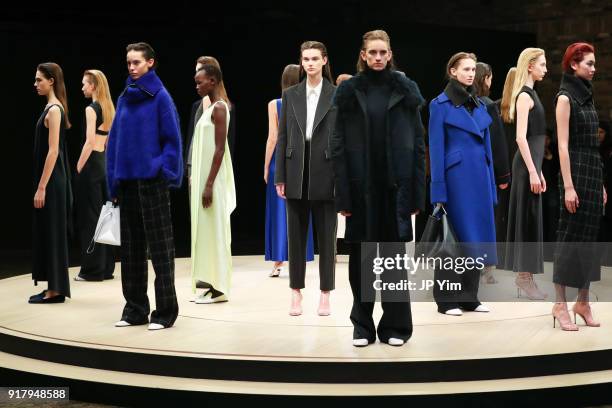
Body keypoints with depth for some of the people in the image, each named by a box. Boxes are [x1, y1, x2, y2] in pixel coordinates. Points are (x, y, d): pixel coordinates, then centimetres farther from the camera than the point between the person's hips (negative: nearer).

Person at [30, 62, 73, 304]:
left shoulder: (54, 109, -14)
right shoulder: (52, 107, 14)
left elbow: (53, 151, -19)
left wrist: (42, 187, -21)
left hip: (52, 182, -10)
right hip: (50, 180, 10)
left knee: (52, 233, -4)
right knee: (46, 233, 12)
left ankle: (56, 290, 2)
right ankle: (54, 288, 17)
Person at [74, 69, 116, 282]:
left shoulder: (91, 109, -12)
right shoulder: (109, 108, 13)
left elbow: (89, 142, -19)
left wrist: (79, 167, -12)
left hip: (92, 163, -8)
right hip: (106, 162, 8)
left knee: (89, 217, -2)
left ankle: (92, 269, 1)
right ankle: (106, 267, 15)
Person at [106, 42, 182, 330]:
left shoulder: (160, 97, -4)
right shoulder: (124, 98, 12)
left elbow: (172, 139, -6)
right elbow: (114, 139, 13)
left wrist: (165, 173, -14)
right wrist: (113, 180, 6)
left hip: (152, 181, -6)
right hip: (127, 182, 6)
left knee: (159, 247, -1)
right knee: (131, 247, 9)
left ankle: (165, 311, 5)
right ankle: (135, 308, 18)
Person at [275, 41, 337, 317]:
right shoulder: (290, 94, 9)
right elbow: (282, 136, 7)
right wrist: (280, 177, 2)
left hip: (325, 175, -2)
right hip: (296, 175, 3)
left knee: (326, 237, 5)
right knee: (296, 235, 7)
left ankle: (325, 295, 13)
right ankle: (296, 293, 16)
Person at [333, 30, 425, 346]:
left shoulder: (405, 90, 5)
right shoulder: (349, 91, 4)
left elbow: (418, 143, 2)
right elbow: (338, 145, 0)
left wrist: (417, 193, -5)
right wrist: (343, 194, -7)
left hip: (395, 184, 0)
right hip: (360, 184, 0)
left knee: (394, 255, 4)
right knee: (360, 257, 5)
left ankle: (395, 326, 14)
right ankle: (362, 326, 15)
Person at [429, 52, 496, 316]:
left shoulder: (480, 105, 14)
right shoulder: (440, 105, -4)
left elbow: (487, 146, 15)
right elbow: (436, 150, -7)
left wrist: (491, 185, 11)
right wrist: (439, 192, -12)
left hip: (479, 178, 6)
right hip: (455, 177, -6)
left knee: (475, 236, 8)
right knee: (454, 237, -2)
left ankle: (469, 297, 16)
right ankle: (447, 300, 7)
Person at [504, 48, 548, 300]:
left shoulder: (530, 94, 16)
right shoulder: (524, 95, -12)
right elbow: (521, 137, -19)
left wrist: (538, 171, 20)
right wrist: (532, 172, -22)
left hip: (531, 162, 10)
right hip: (526, 165, -10)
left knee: (529, 219, 11)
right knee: (528, 219, -5)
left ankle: (523, 276, 16)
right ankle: (524, 278, 0)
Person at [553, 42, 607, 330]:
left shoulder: (586, 96, 15)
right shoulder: (565, 98, -9)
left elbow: (591, 144, 16)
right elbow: (563, 146, -14)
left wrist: (601, 184, 15)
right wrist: (568, 187, -19)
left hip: (593, 172, 8)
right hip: (576, 171, -8)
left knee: (589, 236, 9)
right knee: (570, 236, -4)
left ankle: (583, 302, 15)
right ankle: (560, 304, 2)